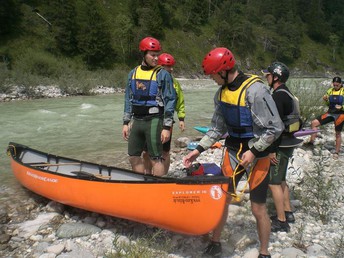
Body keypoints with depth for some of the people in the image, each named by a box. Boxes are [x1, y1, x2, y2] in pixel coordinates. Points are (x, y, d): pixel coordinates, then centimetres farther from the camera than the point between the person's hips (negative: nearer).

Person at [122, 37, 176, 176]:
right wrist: (126, 123, 11)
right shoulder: (133, 73, 11)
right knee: (133, 157, 12)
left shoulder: (163, 74, -5)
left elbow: (170, 101, -7)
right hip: (137, 121, 6)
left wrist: (167, 127, -11)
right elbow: (128, 99, 15)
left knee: (155, 158, -1)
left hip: (154, 121, -6)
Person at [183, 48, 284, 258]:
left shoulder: (255, 90, -21)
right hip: (233, 151, 6)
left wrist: (254, 151, -20)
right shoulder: (222, 92, 2)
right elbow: (218, 127, 10)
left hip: (256, 154, -6)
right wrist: (199, 150, 4)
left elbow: (275, 128, -19)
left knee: (258, 209, 5)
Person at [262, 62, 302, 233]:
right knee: (280, 180, 19)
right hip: (287, 142, 10)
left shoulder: (278, 95, -19)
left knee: (273, 182, -3)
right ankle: (288, 213, 29)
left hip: (281, 145, -10)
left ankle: (281, 222, 4)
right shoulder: (286, 94, 14)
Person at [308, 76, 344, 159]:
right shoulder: (330, 91, 5)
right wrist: (326, 100, -7)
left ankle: (337, 152, 20)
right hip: (330, 113, 4)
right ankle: (311, 141, -4)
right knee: (314, 123, -10)